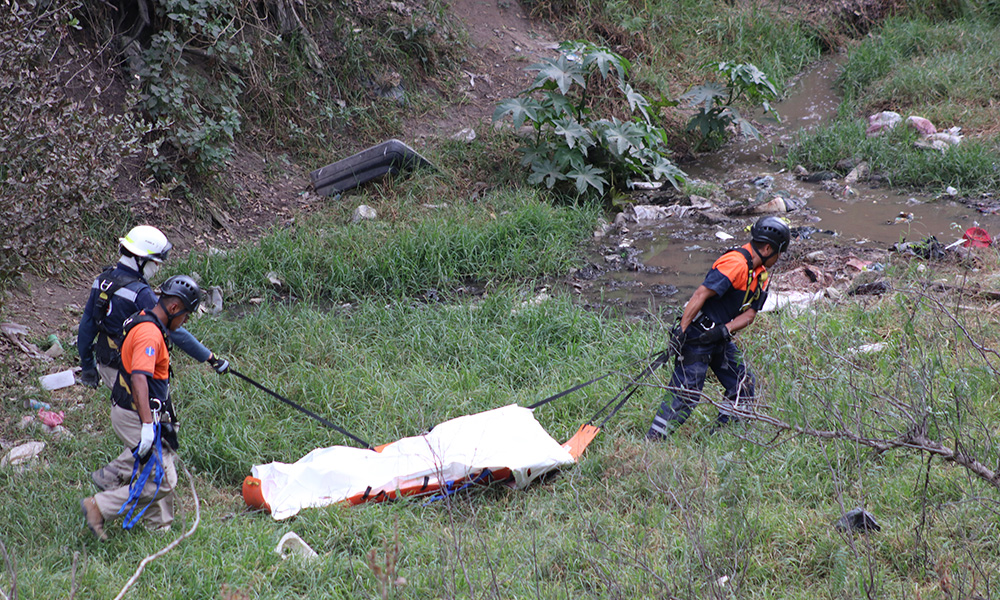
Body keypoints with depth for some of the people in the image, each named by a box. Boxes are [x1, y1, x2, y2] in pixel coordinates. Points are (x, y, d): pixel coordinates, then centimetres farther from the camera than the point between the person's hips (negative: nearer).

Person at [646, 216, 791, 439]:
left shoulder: (760, 274, 9)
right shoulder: (735, 264, -21)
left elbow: (749, 313, 4)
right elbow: (700, 295, -25)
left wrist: (725, 330, -14)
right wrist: (681, 330, -28)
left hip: (720, 337, 10)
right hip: (698, 336, -9)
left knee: (743, 384, 10)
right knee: (686, 393, -12)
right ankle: (652, 441, -7)